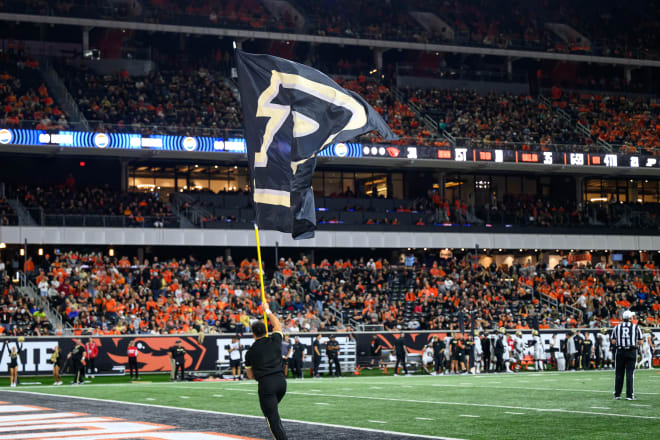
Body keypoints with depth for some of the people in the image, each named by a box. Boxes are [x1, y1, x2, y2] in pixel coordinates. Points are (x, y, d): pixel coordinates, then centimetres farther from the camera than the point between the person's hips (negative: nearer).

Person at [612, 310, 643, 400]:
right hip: (631, 352, -2)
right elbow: (640, 342, 1)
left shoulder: (617, 327, 6)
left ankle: (617, 394, 9)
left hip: (620, 352, 2)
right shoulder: (636, 327, 2)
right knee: (630, 374, -1)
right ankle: (629, 395, -3)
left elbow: (613, 342, 2)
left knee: (619, 374, 7)